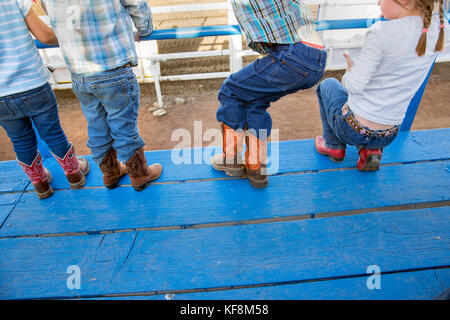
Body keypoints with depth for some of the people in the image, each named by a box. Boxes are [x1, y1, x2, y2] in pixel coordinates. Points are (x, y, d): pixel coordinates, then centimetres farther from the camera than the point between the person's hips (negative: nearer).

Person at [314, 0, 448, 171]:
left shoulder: (382, 32, -22)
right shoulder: (439, 27, -2)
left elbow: (354, 86, -23)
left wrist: (349, 71, -3)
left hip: (353, 129, -6)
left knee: (327, 84, 24)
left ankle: (334, 146, 25)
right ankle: (371, 150, 15)